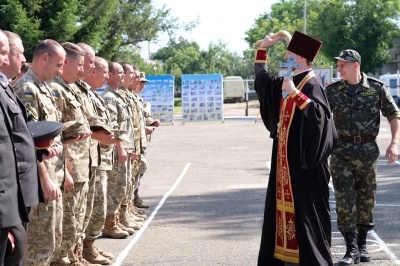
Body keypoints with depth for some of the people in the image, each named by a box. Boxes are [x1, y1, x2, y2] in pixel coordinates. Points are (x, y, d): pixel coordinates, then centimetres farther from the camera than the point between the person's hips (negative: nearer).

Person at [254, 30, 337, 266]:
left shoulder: (311, 85, -13)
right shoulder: (291, 83, 13)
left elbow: (320, 113, -29)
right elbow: (263, 80, 29)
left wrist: (295, 94, -33)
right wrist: (262, 49, 25)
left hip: (302, 160, -9)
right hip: (286, 160, 9)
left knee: (303, 208, -6)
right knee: (285, 206, 12)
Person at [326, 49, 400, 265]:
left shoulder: (376, 88, 0)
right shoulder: (333, 91, 3)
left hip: (367, 150, 0)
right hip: (341, 150, 0)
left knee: (366, 199, 8)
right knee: (344, 198, -7)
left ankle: (362, 245, 23)